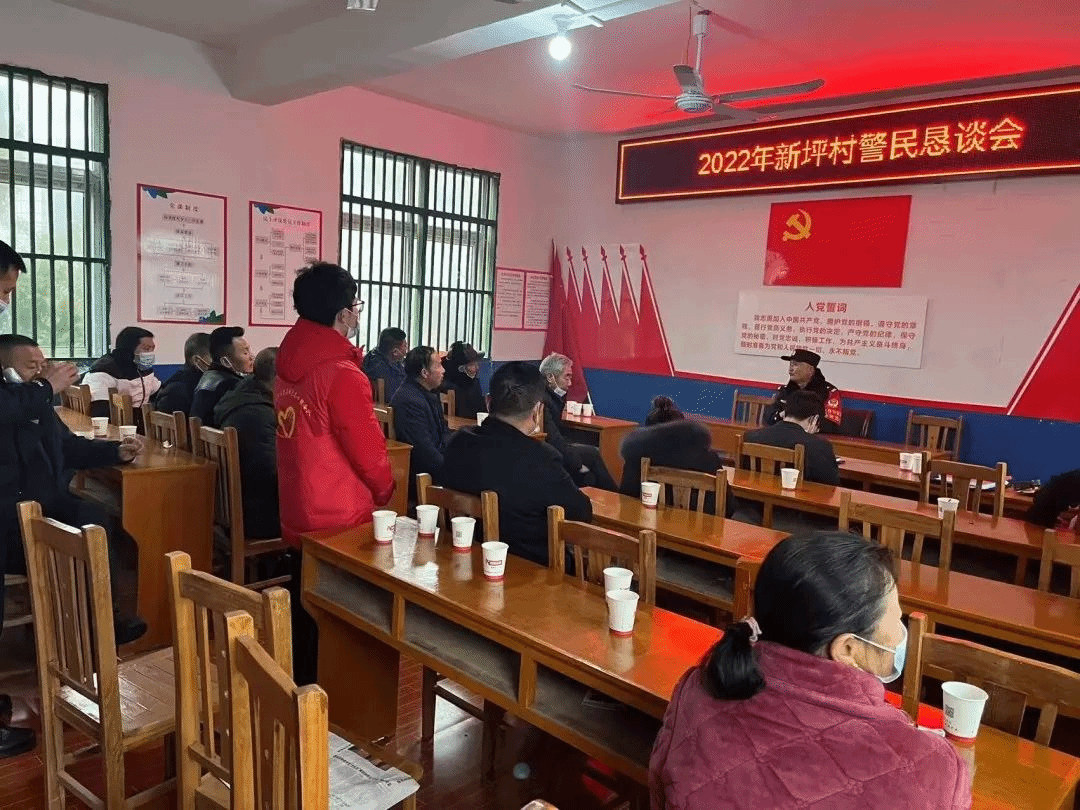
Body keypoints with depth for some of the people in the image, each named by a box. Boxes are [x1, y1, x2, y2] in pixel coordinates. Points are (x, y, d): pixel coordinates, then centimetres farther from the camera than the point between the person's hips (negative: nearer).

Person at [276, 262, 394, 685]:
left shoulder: (287, 364, 2)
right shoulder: (342, 375, -22)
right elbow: (369, 452, -16)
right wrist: (384, 492, 4)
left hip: (297, 514, 7)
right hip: (339, 520, -7)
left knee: (305, 613, 19)